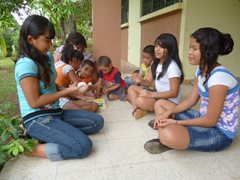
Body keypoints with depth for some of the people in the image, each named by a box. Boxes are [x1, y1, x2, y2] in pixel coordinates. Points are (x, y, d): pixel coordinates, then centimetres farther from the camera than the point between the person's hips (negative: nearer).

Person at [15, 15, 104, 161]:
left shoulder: (48, 57, 8)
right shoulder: (26, 64, -18)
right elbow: (34, 102, -20)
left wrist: (70, 91, -1)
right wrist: (65, 92, -13)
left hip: (55, 113, 9)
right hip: (38, 120, -9)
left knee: (97, 122, 3)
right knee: (83, 146, -21)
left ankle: (49, 137, -1)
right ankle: (31, 149, -5)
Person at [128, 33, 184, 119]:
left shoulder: (172, 66, -21)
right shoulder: (155, 63, 7)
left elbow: (174, 92, -22)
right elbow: (148, 82, 7)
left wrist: (151, 94, -27)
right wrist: (140, 81, -17)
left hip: (170, 102, -9)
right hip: (157, 95, 9)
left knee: (141, 101, -33)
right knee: (131, 88, 3)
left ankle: (143, 110, -1)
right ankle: (138, 109, -15)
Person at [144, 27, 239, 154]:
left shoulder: (219, 77, -28)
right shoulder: (201, 70, 1)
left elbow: (211, 120, -23)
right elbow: (191, 100, 5)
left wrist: (176, 123, -18)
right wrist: (168, 112, -8)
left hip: (220, 132, -9)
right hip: (204, 118, 9)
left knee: (169, 135, -35)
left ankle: (168, 143, 0)